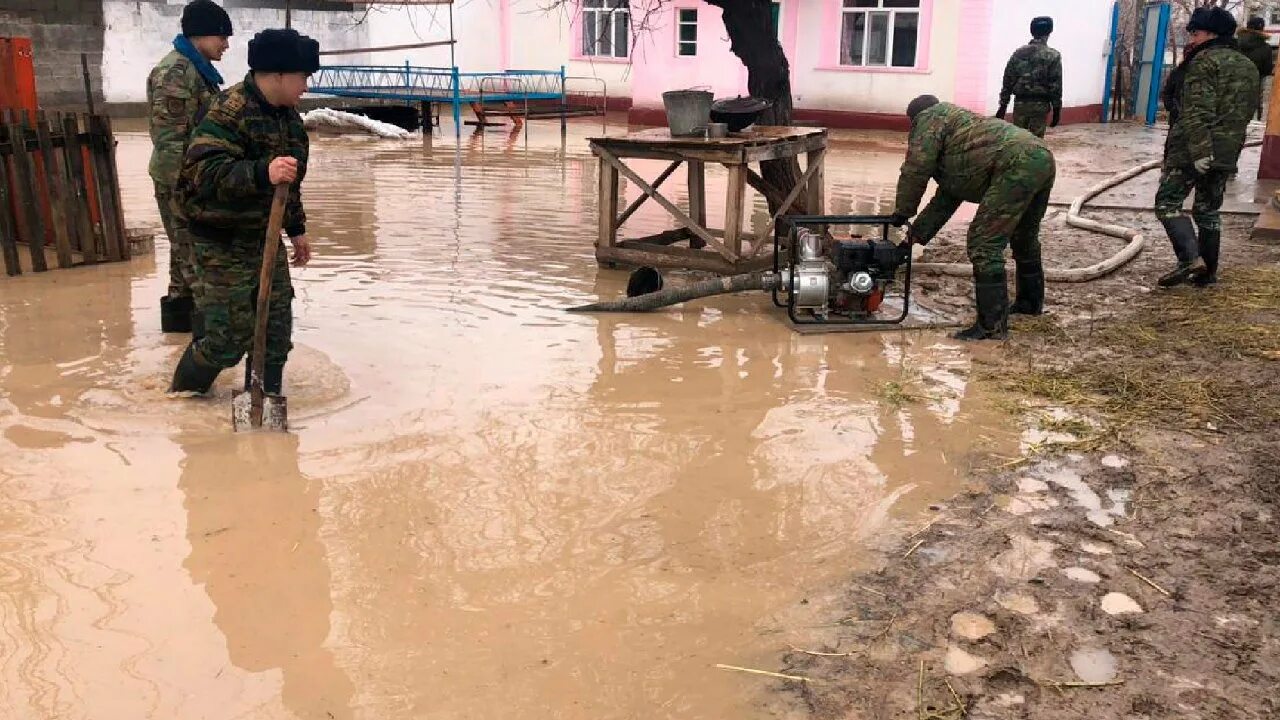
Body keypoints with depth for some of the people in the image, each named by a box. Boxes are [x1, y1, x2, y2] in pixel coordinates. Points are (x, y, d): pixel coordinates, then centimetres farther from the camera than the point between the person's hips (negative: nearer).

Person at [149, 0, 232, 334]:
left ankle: (178, 308, 29)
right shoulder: (175, 72, -18)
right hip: (180, 182, -10)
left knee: (186, 247, 18)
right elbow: (169, 139, -21)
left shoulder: (197, 69, 13)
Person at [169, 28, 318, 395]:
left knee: (277, 326, 9)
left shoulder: (288, 113, 6)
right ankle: (182, 397, 21)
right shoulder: (228, 112, -22)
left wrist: (297, 229, 21)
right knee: (228, 337, -4)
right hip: (223, 242, -8)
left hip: (264, 234, 8)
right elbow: (204, 171, -35)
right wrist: (261, 173, -49)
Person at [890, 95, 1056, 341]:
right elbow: (945, 199, 34)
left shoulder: (930, 118, 12)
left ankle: (992, 325, -6)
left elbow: (916, 170, 1)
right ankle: (1031, 302, 48)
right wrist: (918, 234, 33)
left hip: (1017, 165, -10)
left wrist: (902, 212, 14)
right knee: (1024, 238, 29)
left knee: (985, 245, -8)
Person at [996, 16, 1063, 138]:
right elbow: (1056, 87, -6)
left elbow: (1007, 82, 5)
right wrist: (1057, 110, 0)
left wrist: (1003, 106, 10)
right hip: (1040, 105, -2)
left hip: (1020, 103, 3)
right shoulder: (1053, 56, -4)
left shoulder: (1018, 53, 5)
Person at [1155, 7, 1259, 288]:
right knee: (1208, 210, 15)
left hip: (1193, 149, -8)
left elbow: (1198, 112, -20)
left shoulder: (1204, 61, -11)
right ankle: (1207, 272, 16)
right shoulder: (1248, 66, 17)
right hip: (1228, 152, 8)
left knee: (1167, 202, -4)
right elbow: (1247, 110, 22)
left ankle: (1190, 259, -18)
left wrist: (1199, 152, -24)